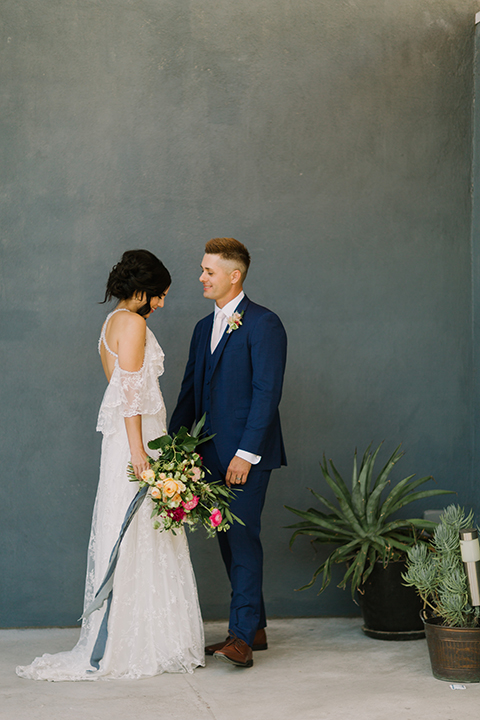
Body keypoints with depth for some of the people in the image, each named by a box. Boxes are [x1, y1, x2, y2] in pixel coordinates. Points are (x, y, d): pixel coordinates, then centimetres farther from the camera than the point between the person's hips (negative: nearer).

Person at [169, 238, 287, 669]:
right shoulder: (205, 327, 17)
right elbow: (191, 390, 18)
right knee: (228, 540, 11)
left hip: (247, 454, -8)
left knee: (242, 536, -11)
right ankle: (254, 628, 20)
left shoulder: (263, 325, -9)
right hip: (213, 454, 8)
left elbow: (267, 393, -15)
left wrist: (245, 453, -19)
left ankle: (242, 637, -10)